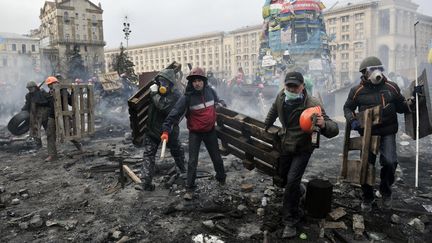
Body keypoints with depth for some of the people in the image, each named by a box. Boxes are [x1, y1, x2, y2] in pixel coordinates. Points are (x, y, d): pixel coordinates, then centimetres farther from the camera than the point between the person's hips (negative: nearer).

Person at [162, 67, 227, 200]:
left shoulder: (210, 91, -7)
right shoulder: (187, 97, -18)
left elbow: (218, 101, 16)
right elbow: (175, 113, -21)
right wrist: (166, 129, -27)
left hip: (210, 131, 3)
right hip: (195, 133, -3)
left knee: (216, 157, 16)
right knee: (193, 161, -3)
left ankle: (221, 178, 41)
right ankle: (189, 188, 9)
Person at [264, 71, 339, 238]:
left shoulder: (312, 105, -31)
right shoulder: (281, 96, -14)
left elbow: (334, 129, -36)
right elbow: (273, 111, 11)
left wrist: (323, 124, -59)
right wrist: (266, 126, 26)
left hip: (302, 149, -6)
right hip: (285, 145, 6)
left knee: (292, 181, -15)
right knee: (282, 175, 21)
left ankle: (290, 221, 1)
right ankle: (297, 192, 55)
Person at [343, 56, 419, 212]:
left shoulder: (391, 87, 0)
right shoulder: (358, 91, -4)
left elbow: (401, 107, 10)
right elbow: (347, 107, 8)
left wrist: (412, 102, -9)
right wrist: (352, 120, -9)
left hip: (387, 132, 1)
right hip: (367, 133, 0)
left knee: (390, 162, -14)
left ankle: (385, 190, 17)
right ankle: (367, 197, 24)